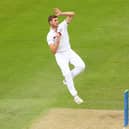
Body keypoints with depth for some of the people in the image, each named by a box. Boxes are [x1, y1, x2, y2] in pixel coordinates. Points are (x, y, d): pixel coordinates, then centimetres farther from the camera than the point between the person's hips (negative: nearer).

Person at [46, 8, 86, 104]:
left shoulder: (62, 26, 0)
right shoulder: (50, 36, -9)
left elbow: (72, 14, -7)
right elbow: (53, 51, -18)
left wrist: (61, 13, -20)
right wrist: (57, 39, -26)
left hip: (69, 52, 4)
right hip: (60, 55, -4)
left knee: (81, 66, -19)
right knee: (67, 73, -18)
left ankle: (67, 79, 6)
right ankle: (75, 96, -11)